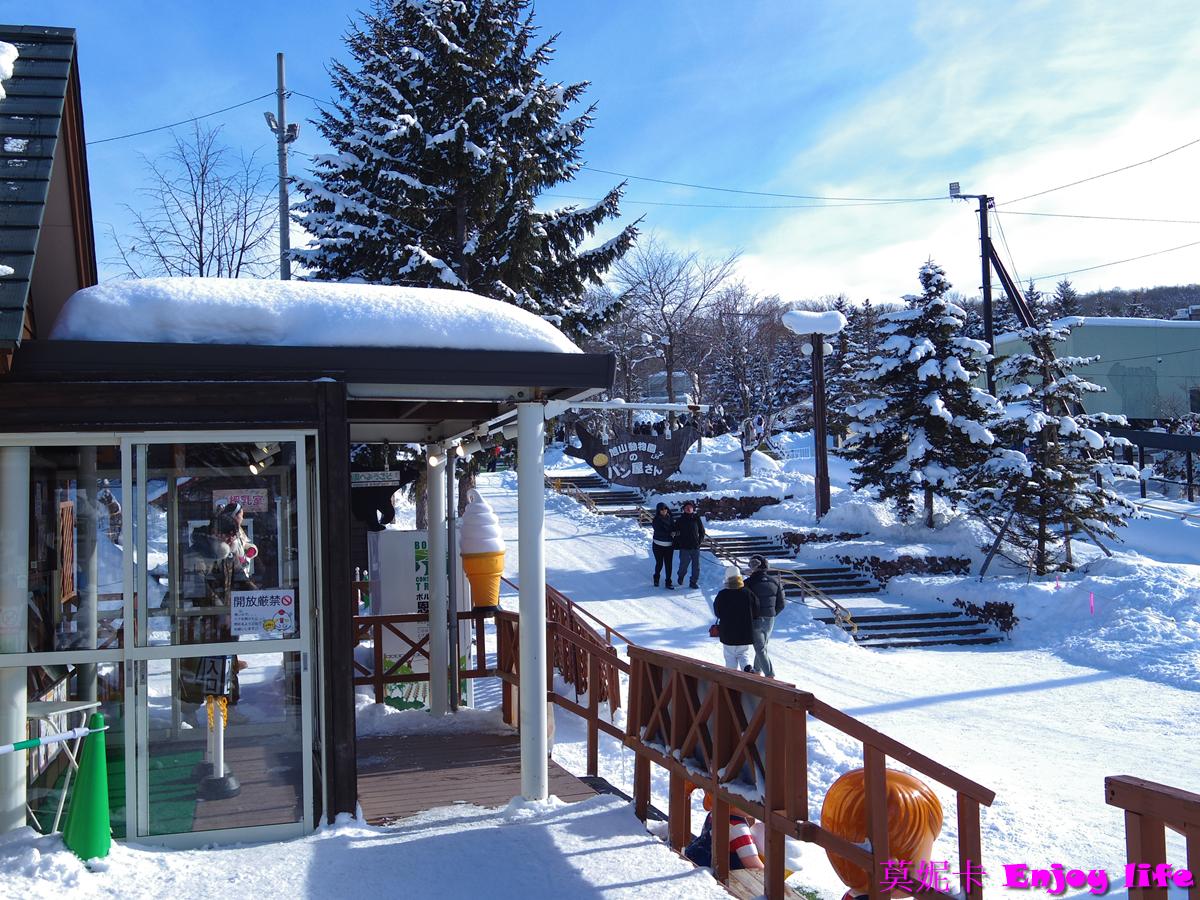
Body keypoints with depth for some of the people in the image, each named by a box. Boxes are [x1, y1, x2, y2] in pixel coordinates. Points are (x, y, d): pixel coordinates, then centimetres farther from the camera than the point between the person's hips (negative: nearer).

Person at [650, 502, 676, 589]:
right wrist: (670, 534, -18)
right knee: (659, 563, 5)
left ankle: (668, 582, 8)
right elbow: (659, 531, -15)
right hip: (658, 545, -2)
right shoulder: (656, 520, -6)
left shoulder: (670, 518, 5)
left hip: (669, 545, 2)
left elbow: (674, 529, 7)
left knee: (668, 564, 1)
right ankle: (656, 578, 30)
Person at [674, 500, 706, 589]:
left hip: (695, 547, 2)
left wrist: (700, 541, 2)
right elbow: (675, 533, 5)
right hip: (684, 548, -2)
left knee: (696, 566, 1)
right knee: (684, 565, 2)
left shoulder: (697, 519, 4)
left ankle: (694, 582, 14)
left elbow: (702, 531, 13)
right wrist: (677, 544, -3)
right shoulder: (680, 520, 1)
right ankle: (680, 577, 30)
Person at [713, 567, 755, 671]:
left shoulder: (722, 595, -10)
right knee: (744, 654, 16)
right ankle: (747, 667, -11)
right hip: (746, 633, 1)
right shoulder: (748, 594, -8)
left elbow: (717, 612, 2)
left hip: (728, 634, -1)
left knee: (730, 656, 12)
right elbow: (755, 613, -2)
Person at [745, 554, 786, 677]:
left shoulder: (748, 583, -17)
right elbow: (782, 603, 3)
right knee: (762, 646, 23)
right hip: (770, 621, 5)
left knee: (760, 649, 2)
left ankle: (770, 675, -7)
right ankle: (757, 671, 37)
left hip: (755, 621, -5)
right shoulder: (775, 582, -2)